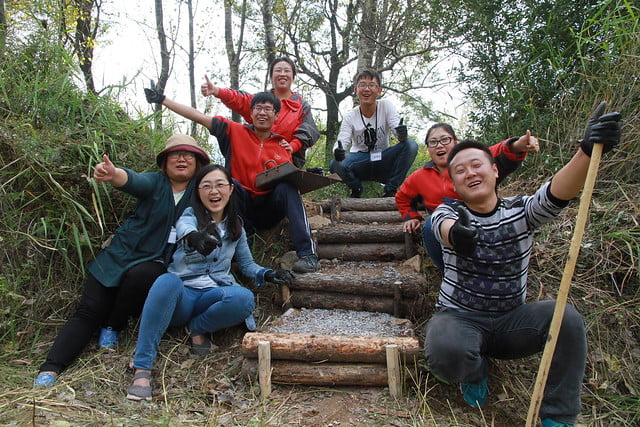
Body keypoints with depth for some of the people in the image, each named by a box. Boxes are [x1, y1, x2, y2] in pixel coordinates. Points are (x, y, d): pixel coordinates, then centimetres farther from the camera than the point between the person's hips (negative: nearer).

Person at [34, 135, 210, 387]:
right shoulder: (155, 182, -2)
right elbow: (135, 181, -22)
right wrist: (113, 174, -45)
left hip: (156, 263, 0)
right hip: (122, 254, 1)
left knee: (141, 276, -32)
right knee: (89, 311, -7)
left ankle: (113, 327, -5)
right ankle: (50, 368, -3)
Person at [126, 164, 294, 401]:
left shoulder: (235, 226, 15)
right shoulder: (191, 215, 3)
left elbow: (246, 264, 22)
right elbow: (183, 228, -24)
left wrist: (267, 274, 0)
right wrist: (194, 237, -49)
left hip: (213, 296, 3)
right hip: (182, 295, -2)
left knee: (244, 298, -32)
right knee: (168, 281, -38)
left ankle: (198, 328, -3)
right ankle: (142, 369, -30)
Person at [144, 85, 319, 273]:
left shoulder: (282, 145, 8)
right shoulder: (236, 132, 5)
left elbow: (289, 178, 5)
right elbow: (199, 117, 2)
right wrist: (162, 99, 1)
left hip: (270, 210, 1)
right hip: (240, 205, -1)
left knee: (287, 186, -28)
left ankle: (307, 254, -36)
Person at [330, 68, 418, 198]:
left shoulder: (386, 106, -4)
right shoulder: (350, 117, -7)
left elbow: (398, 131, -14)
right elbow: (342, 141, -18)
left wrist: (402, 135, -41)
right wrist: (337, 152, -44)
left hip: (382, 161, 1)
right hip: (359, 161, -1)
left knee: (410, 145, -25)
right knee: (336, 164, -33)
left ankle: (390, 190, -12)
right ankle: (356, 190, 0)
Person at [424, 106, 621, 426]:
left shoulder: (520, 211, -1)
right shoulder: (447, 212, -5)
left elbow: (556, 193, -23)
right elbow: (447, 227, -31)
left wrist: (588, 151, -43)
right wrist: (456, 234, -57)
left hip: (511, 321, 2)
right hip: (460, 318, -2)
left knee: (566, 317, -25)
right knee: (445, 351, -34)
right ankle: (477, 370, 5)